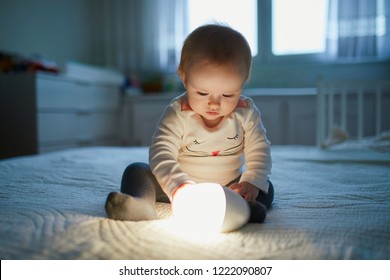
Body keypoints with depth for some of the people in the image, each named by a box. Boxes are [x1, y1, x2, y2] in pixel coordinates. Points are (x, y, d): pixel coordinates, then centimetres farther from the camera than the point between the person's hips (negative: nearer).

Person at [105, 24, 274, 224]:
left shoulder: (246, 112, -11)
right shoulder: (178, 114, -20)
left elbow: (259, 151, -9)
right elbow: (160, 153, -29)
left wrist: (250, 183, -28)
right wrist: (180, 187, -47)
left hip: (227, 187, 2)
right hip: (181, 184, -1)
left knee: (266, 188, -19)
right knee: (137, 170, -19)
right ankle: (141, 203, -47)